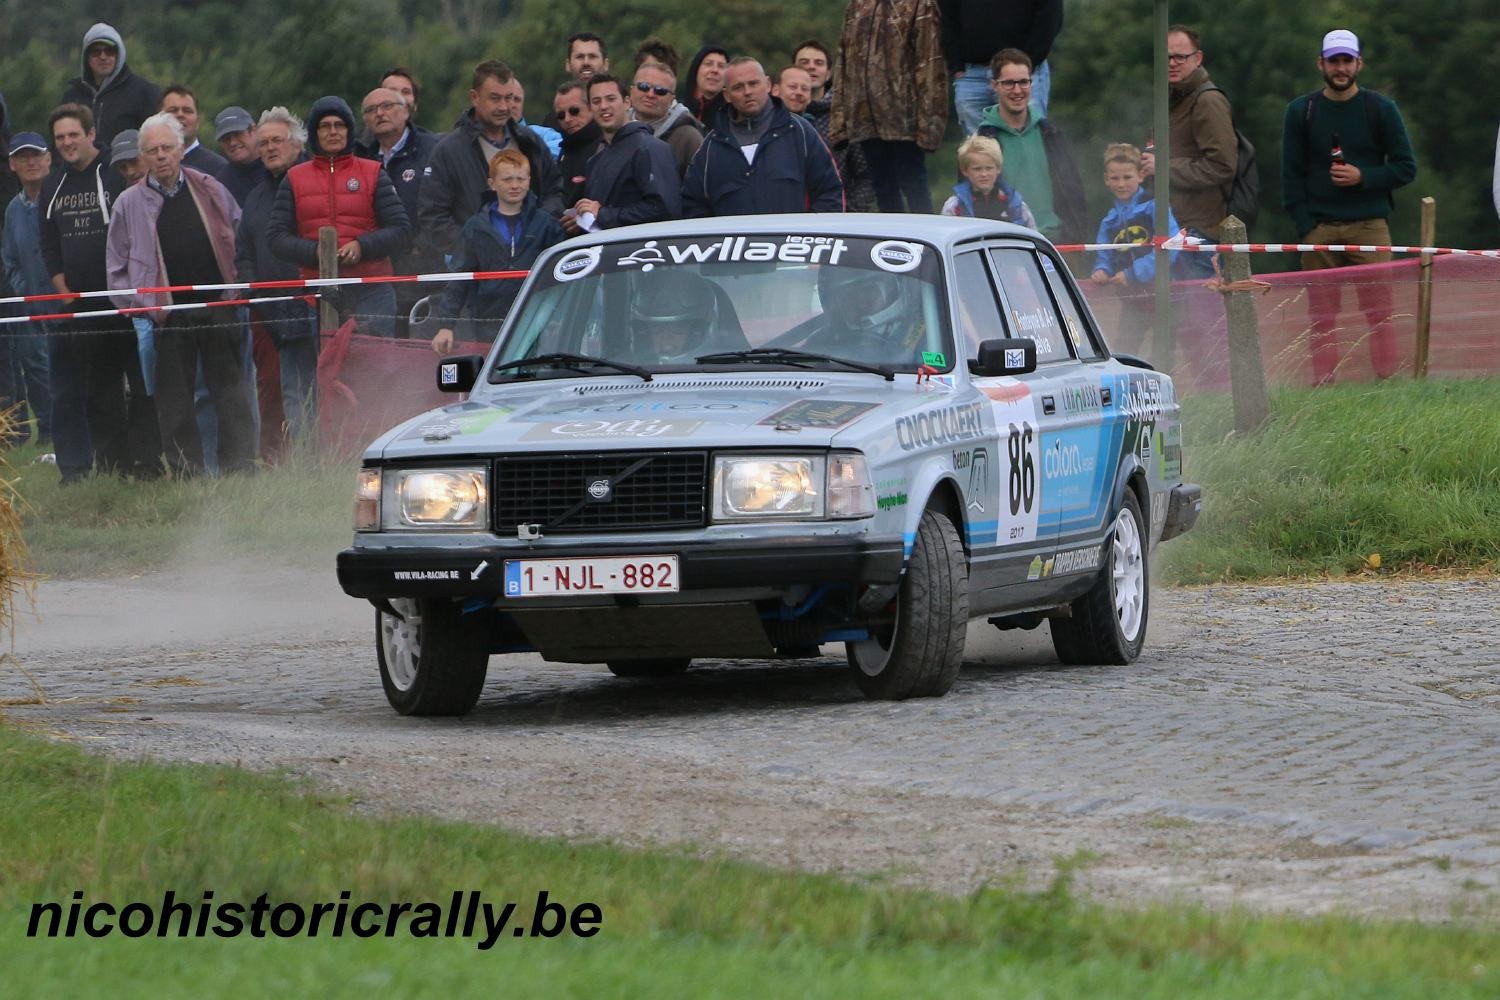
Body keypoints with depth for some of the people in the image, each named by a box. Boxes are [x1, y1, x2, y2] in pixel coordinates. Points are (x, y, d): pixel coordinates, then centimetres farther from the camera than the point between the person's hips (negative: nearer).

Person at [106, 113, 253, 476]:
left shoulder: (211, 192, 9)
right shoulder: (130, 204, 6)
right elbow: (118, 268, 11)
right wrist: (137, 308, 1)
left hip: (219, 309, 0)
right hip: (167, 318, 0)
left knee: (232, 393, -1)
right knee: (175, 402, 1)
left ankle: (241, 470, 0)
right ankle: (186, 472, 7)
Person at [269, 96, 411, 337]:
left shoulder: (373, 174, 10)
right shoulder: (295, 179, 12)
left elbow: (402, 231, 5)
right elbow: (278, 238, 7)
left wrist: (362, 246, -12)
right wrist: (314, 252, -12)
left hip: (370, 288, -1)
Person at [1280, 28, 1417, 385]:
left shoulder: (1380, 109, 6)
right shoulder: (1301, 112, 9)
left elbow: (1406, 168, 6)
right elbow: (1291, 177, 8)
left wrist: (1362, 177, -10)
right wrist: (1305, 227, -3)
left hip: (1369, 225, -1)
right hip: (1319, 230, 1)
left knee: (1379, 311, -8)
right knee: (1322, 316, -2)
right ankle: (1322, 389, -1)